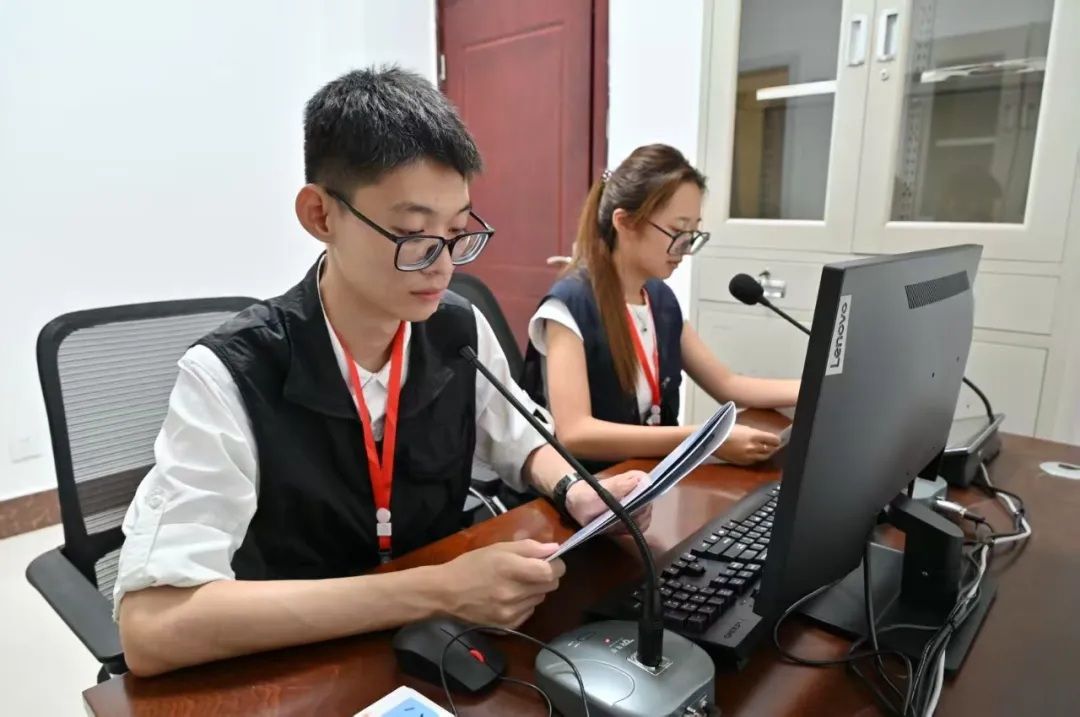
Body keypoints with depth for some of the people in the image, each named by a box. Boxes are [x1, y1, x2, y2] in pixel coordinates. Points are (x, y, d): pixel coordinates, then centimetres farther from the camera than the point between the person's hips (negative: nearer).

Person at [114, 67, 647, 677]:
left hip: (443, 645, 3)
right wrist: (436, 591, -32)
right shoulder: (229, 378, -21)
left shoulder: (462, 331, -8)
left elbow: (521, 445, 9)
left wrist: (576, 493, -12)